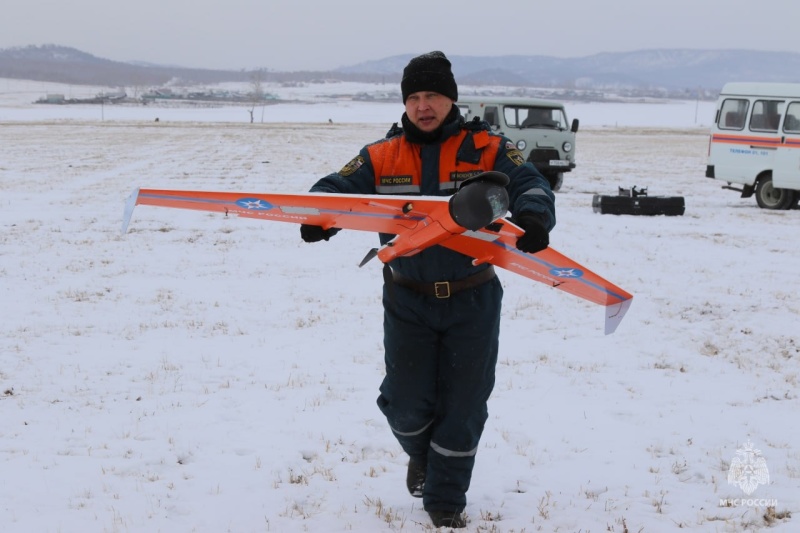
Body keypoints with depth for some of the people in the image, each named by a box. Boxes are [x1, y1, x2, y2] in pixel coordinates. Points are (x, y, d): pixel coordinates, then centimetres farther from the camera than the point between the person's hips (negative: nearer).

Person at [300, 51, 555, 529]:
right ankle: (422, 454, 37)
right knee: (407, 404, 1)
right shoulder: (382, 157, 1)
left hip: (473, 301, -1)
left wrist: (533, 218, -37)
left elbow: (529, 184, -14)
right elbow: (336, 188, -2)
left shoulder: (487, 148, -4)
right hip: (408, 301, 1)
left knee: (463, 405, 4)